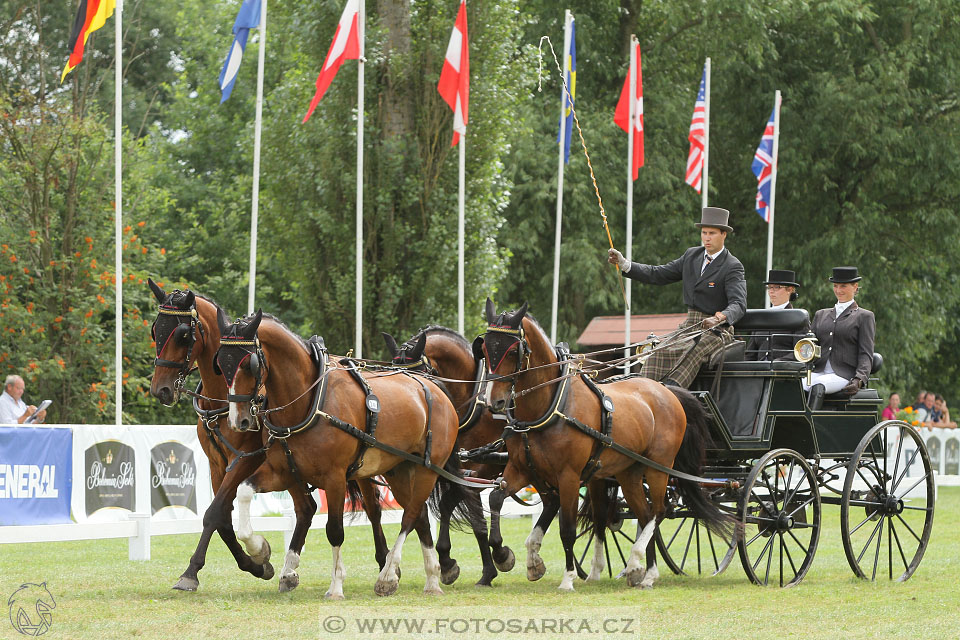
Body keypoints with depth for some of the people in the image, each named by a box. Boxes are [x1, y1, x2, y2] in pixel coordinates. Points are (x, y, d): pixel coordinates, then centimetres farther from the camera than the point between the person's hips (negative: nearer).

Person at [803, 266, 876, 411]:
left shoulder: (864, 317, 10)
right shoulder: (821, 315, 25)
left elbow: (866, 354, 1)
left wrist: (859, 379, -16)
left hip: (845, 374, -4)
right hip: (819, 371, 4)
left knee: (817, 387, -36)